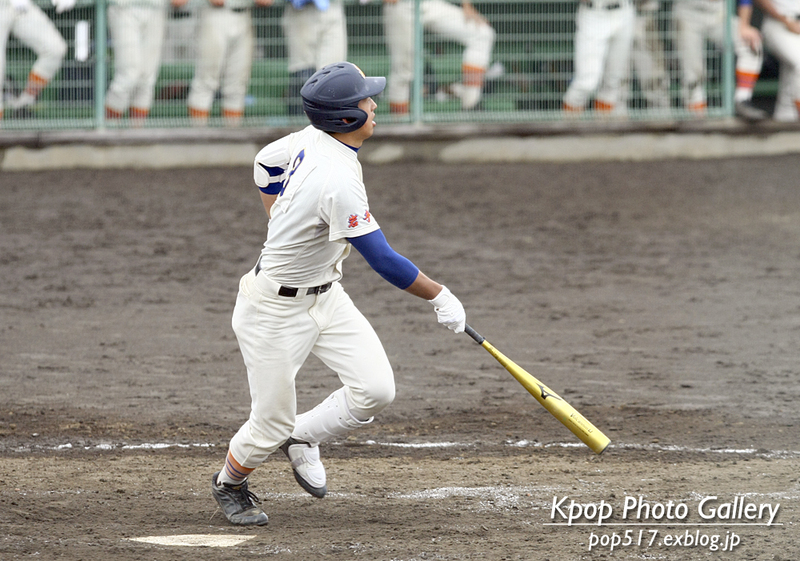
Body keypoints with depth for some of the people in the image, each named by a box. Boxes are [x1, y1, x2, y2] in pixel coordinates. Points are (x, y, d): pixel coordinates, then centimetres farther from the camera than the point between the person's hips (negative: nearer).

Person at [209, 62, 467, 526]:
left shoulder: (312, 139, -6)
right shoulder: (338, 179, -33)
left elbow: (266, 164, 16)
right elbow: (383, 261, -29)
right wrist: (440, 296, -19)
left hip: (326, 296, 8)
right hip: (276, 310, -8)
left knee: (376, 388, -5)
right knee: (272, 424, 2)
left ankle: (303, 437, 20)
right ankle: (230, 484, 33)